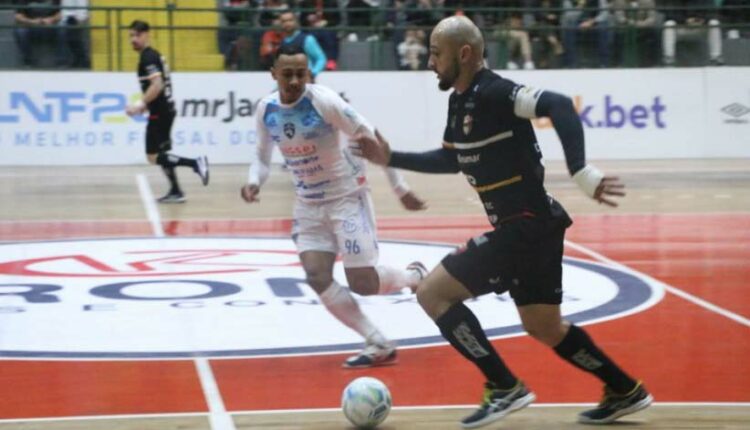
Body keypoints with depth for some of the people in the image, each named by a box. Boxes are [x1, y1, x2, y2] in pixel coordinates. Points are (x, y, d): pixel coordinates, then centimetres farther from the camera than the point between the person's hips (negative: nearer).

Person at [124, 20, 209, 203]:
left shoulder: (148, 57, -14)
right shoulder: (154, 55, 16)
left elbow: (157, 84, -26)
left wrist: (141, 104, -27)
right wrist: (144, 105, 22)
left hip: (159, 113, -10)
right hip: (165, 110, 10)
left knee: (153, 156, -8)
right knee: (160, 153, 15)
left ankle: (195, 163, -14)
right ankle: (176, 192, 16)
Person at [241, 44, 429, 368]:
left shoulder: (324, 101, -22)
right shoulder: (266, 109, -4)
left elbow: (369, 139, -15)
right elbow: (263, 154, 12)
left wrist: (400, 188, -13)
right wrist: (254, 181, -11)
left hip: (347, 197, -5)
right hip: (308, 204, 5)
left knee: (362, 283, -8)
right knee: (317, 277, -10)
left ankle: (415, 276, 26)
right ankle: (379, 346, 0)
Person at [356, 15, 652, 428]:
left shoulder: (492, 93, -18)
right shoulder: (460, 100, 11)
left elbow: (559, 105, -32)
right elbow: (451, 159, 27)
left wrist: (581, 173, -37)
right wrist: (392, 159, 26)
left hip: (527, 226, -10)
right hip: (529, 225, 10)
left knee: (432, 292, -8)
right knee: (544, 327, 21)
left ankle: (504, 388, -3)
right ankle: (624, 391, 33)